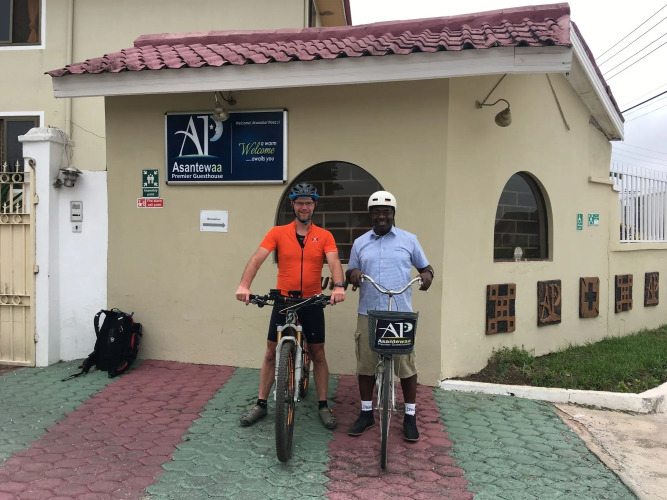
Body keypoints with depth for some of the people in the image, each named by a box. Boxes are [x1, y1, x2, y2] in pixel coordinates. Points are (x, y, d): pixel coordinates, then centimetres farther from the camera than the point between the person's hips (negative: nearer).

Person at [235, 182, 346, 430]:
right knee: (271, 353, 7)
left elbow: (334, 262, -16)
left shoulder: (324, 236, -2)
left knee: (318, 354, 8)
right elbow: (257, 258, -13)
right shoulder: (277, 233, -3)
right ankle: (261, 404, 20)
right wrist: (244, 285, -29)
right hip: (283, 301, 0)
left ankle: (323, 406, 21)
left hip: (312, 303, 0)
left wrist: (338, 286, -36)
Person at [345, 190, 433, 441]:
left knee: (406, 365, 1)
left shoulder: (409, 239, 6)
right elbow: (349, 273, 16)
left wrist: (427, 275, -11)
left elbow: (425, 266, 13)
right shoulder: (360, 243, 11)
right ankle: (366, 413, 21)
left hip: (401, 314, -2)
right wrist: (353, 274, -9)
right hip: (368, 313, 2)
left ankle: (410, 416, 15)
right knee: (366, 364, 7)